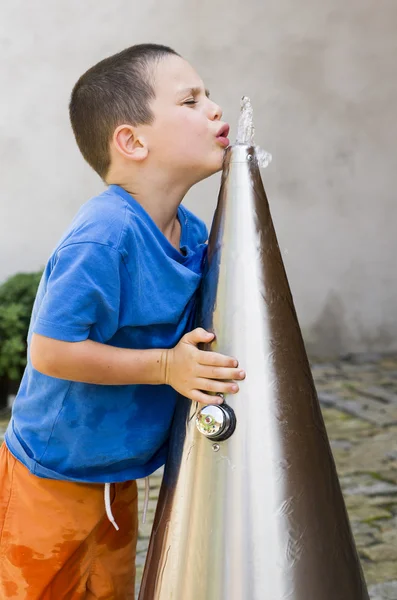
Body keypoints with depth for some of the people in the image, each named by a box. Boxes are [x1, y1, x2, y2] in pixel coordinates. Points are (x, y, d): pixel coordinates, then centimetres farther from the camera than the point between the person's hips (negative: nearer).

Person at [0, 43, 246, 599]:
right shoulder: (103, 236, -29)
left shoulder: (192, 232, -2)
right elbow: (50, 350, -30)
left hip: (118, 475, 8)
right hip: (52, 477, -8)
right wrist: (165, 366, -28)